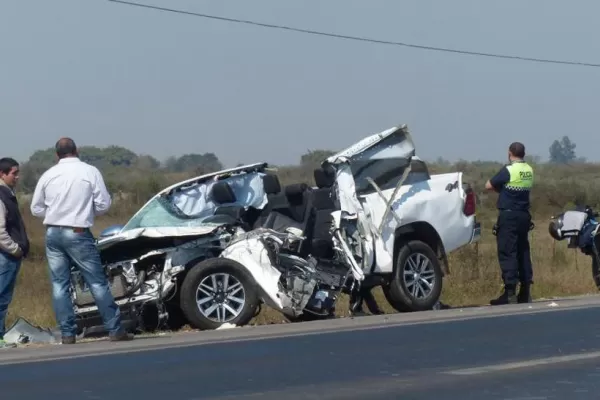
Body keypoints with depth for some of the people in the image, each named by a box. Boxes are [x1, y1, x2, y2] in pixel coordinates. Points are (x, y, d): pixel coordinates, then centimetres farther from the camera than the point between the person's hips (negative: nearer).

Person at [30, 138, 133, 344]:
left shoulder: (48, 175, 3)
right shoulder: (90, 171, -5)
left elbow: (36, 208, 9)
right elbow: (104, 204, -4)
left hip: (53, 233, 3)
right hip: (77, 234, -3)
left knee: (59, 284, 7)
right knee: (97, 282, 2)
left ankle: (67, 333, 4)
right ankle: (115, 329, 4)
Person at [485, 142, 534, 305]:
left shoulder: (508, 170, -13)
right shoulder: (529, 170, 8)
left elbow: (489, 185, -7)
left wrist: (500, 187, 10)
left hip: (509, 215, -7)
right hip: (524, 215, 7)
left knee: (507, 253, -7)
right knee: (523, 252, 12)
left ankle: (510, 293, -12)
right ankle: (525, 292, 14)